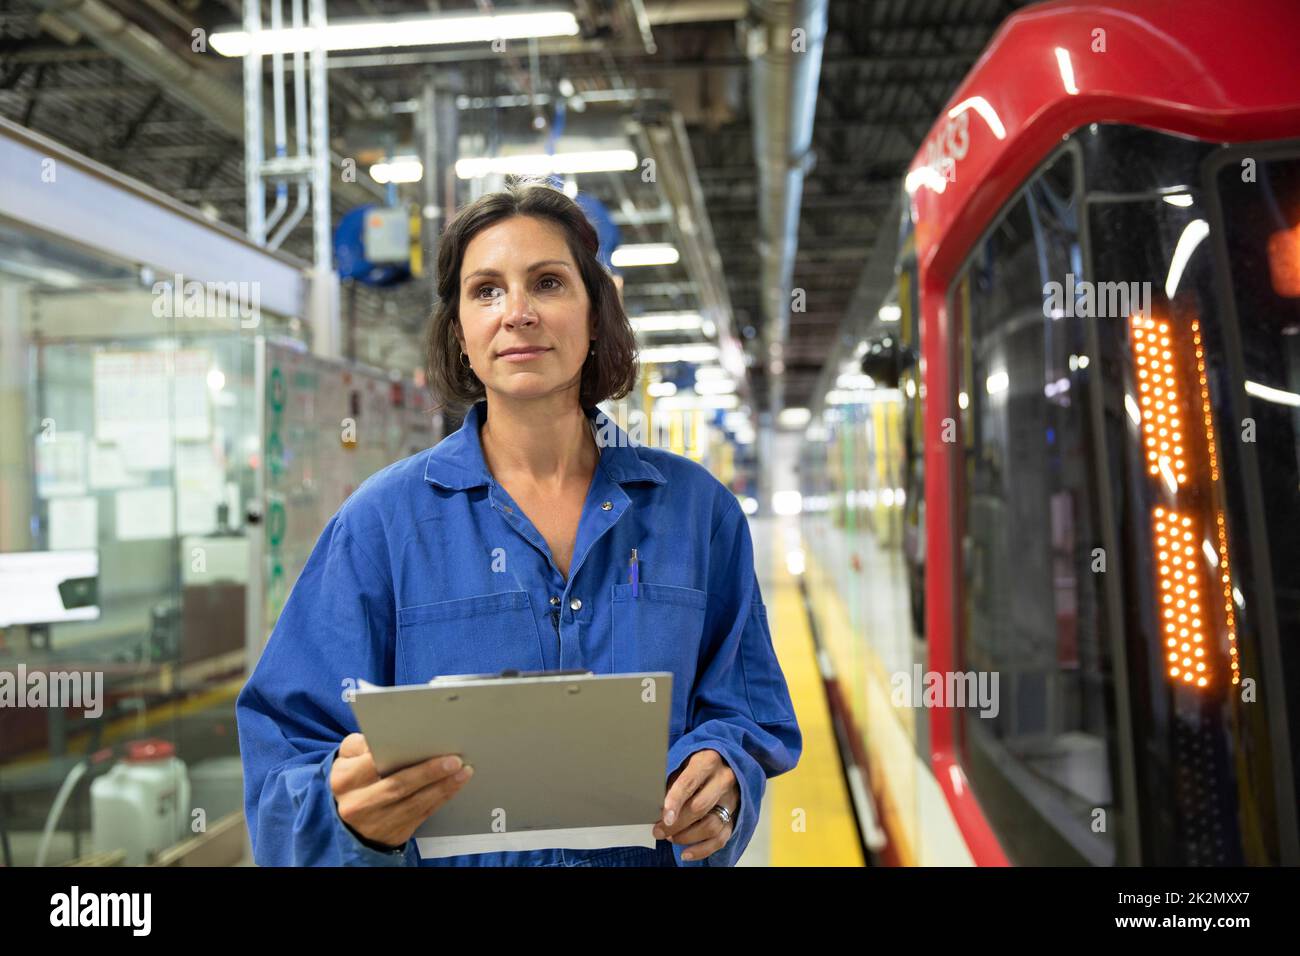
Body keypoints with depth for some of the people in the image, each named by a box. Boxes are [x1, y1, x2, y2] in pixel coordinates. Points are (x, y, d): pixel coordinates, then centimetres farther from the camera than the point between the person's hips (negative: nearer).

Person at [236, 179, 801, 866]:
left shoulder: (695, 508, 4)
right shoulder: (383, 521, -3)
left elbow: (747, 706, 9)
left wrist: (719, 772, -11)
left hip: (651, 857, 2)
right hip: (450, 859, -1)